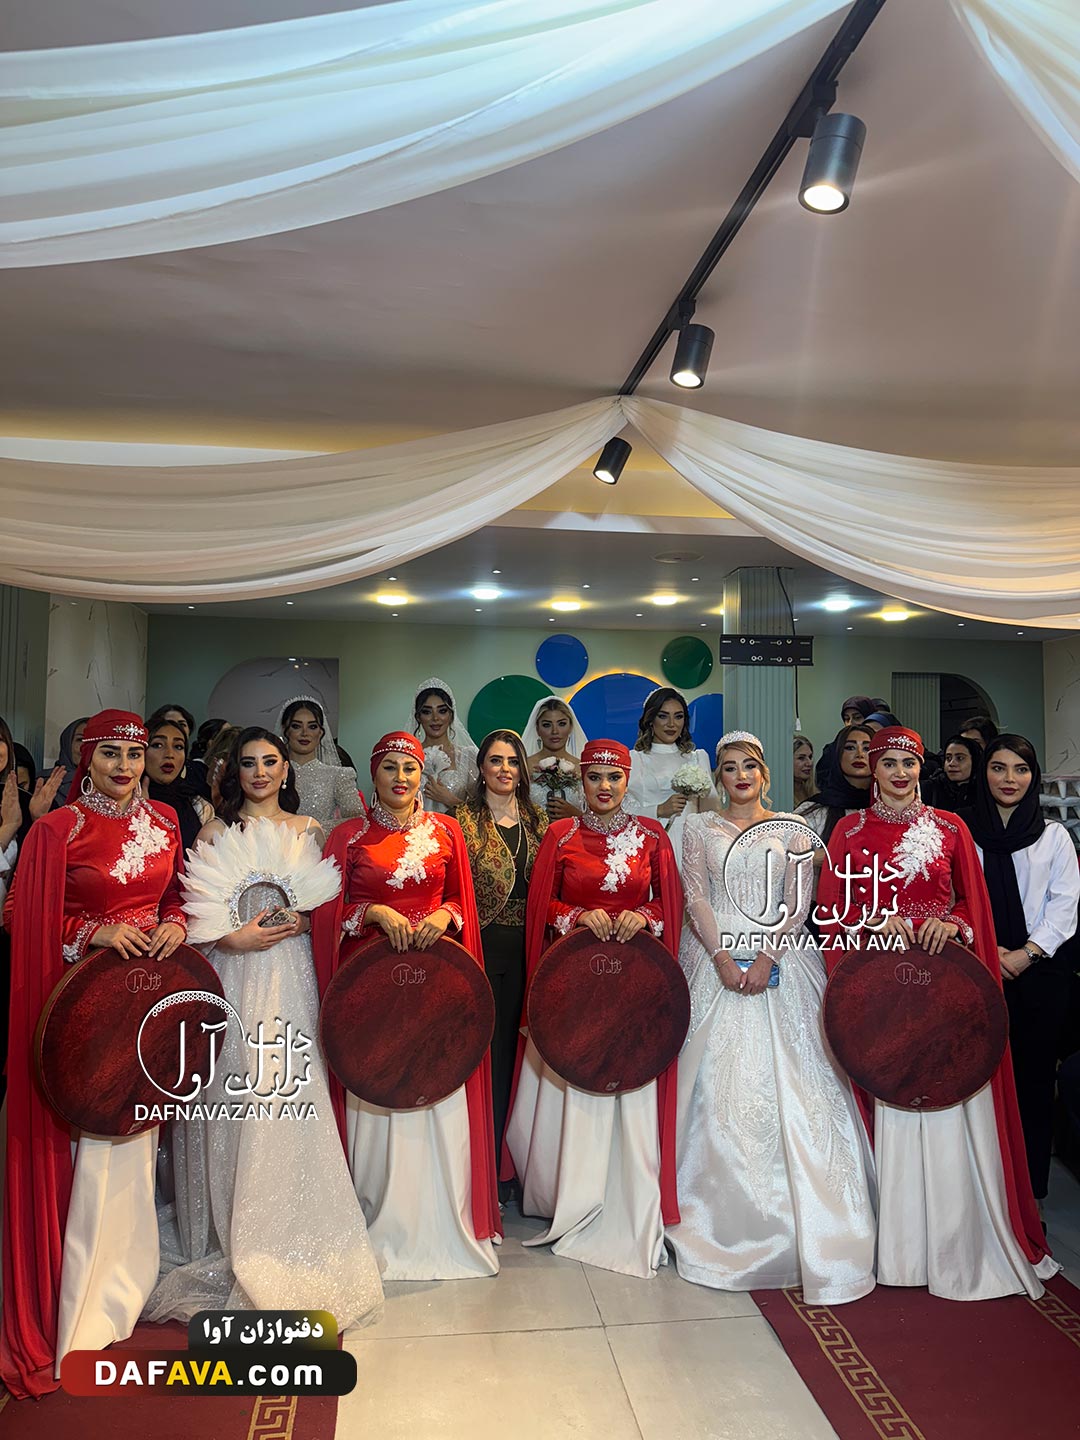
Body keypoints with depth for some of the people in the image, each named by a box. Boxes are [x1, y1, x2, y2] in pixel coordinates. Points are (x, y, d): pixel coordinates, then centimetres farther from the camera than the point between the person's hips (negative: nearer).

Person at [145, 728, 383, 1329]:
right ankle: (232, 1235, 16)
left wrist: (302, 920, -8)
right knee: (234, 1102, 0)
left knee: (292, 1094, -2)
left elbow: (328, 907, 11)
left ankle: (288, 1238, 14)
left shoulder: (309, 830, 11)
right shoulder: (216, 832, 7)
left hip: (291, 977, 1)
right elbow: (194, 913, 2)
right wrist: (233, 936, -13)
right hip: (231, 976, -1)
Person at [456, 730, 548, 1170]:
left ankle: (509, 1152, 25)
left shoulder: (537, 821, 10)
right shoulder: (464, 819, -2)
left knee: (516, 1042, 11)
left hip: (527, 947, 4)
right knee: (484, 1044, 1)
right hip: (483, 946, -4)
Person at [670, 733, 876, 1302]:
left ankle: (797, 1213, 7)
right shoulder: (700, 827, 10)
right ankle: (726, 1218, 11)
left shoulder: (792, 829, 11)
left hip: (779, 963, 0)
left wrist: (767, 957, -12)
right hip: (717, 960, 0)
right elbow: (695, 897, 1)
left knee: (787, 1078, -4)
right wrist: (721, 957, -12)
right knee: (718, 1077, -2)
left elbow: (798, 899, 1)